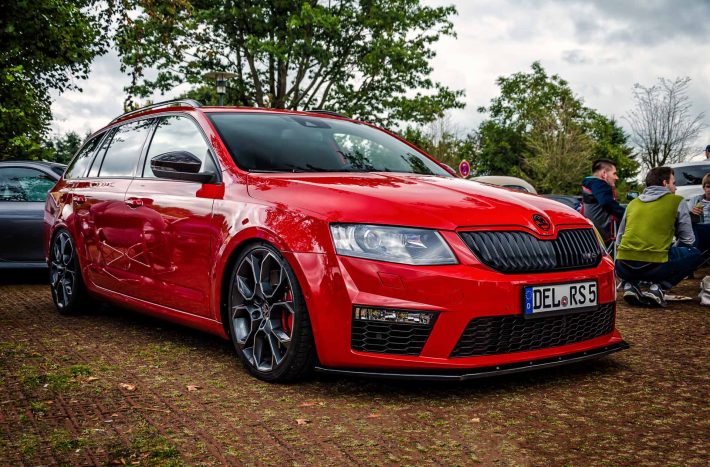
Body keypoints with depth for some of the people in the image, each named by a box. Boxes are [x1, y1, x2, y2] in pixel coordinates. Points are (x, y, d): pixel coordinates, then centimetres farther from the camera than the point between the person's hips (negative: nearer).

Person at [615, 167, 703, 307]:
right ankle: (658, 286, 2)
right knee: (696, 254, 19)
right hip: (655, 264, -4)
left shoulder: (633, 203, 20)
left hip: (624, 268, 4)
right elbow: (688, 240, 14)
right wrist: (674, 252, 33)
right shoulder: (677, 202, 9)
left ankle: (631, 285, 8)